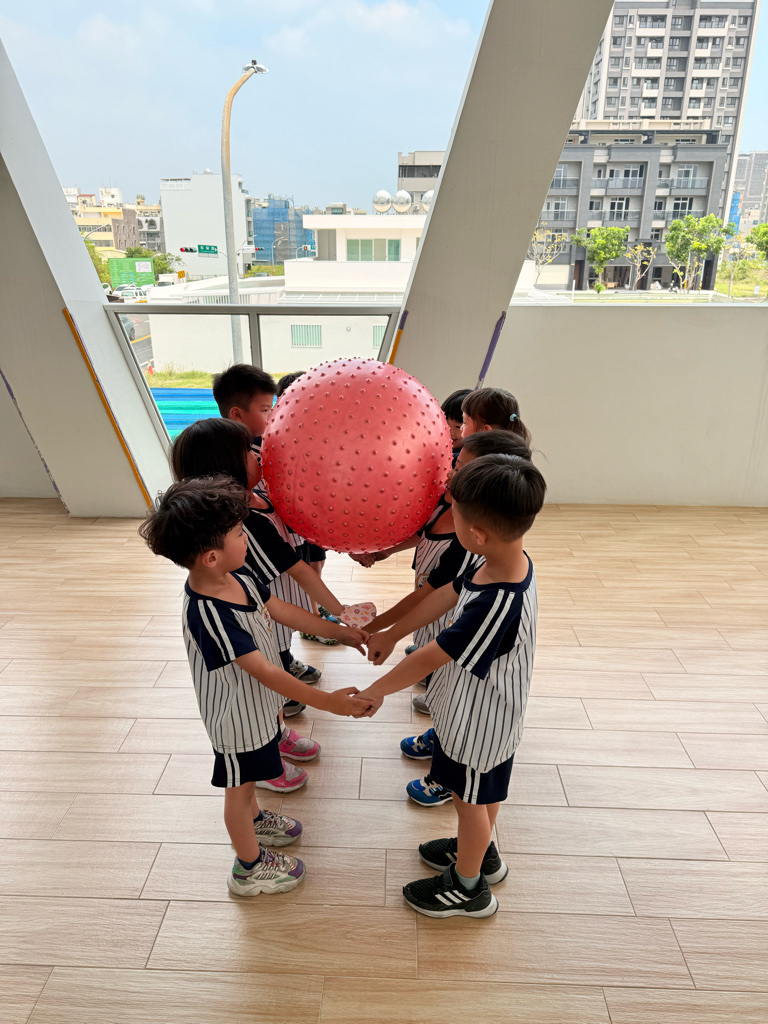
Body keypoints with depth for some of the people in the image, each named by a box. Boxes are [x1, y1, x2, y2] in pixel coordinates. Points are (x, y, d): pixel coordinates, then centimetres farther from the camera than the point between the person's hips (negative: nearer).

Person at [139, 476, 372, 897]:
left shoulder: (237, 576, -12)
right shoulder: (208, 616, -39)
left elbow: (279, 609, 2)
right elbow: (265, 672, -37)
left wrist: (339, 631, 4)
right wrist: (329, 701, -34)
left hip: (257, 703, 8)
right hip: (237, 718, -8)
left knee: (247, 776, 32)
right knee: (240, 785, 16)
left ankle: (253, 820, 59)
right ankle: (250, 867, 40)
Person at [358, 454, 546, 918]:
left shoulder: (498, 605, -42)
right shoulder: (508, 561, -14)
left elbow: (429, 659, -30)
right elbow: (446, 596, -2)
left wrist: (375, 691, -14)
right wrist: (390, 634, 8)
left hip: (481, 718, -8)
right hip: (480, 706, 8)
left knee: (472, 797, 17)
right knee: (480, 792, 30)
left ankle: (468, 887, 43)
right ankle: (481, 851, 57)